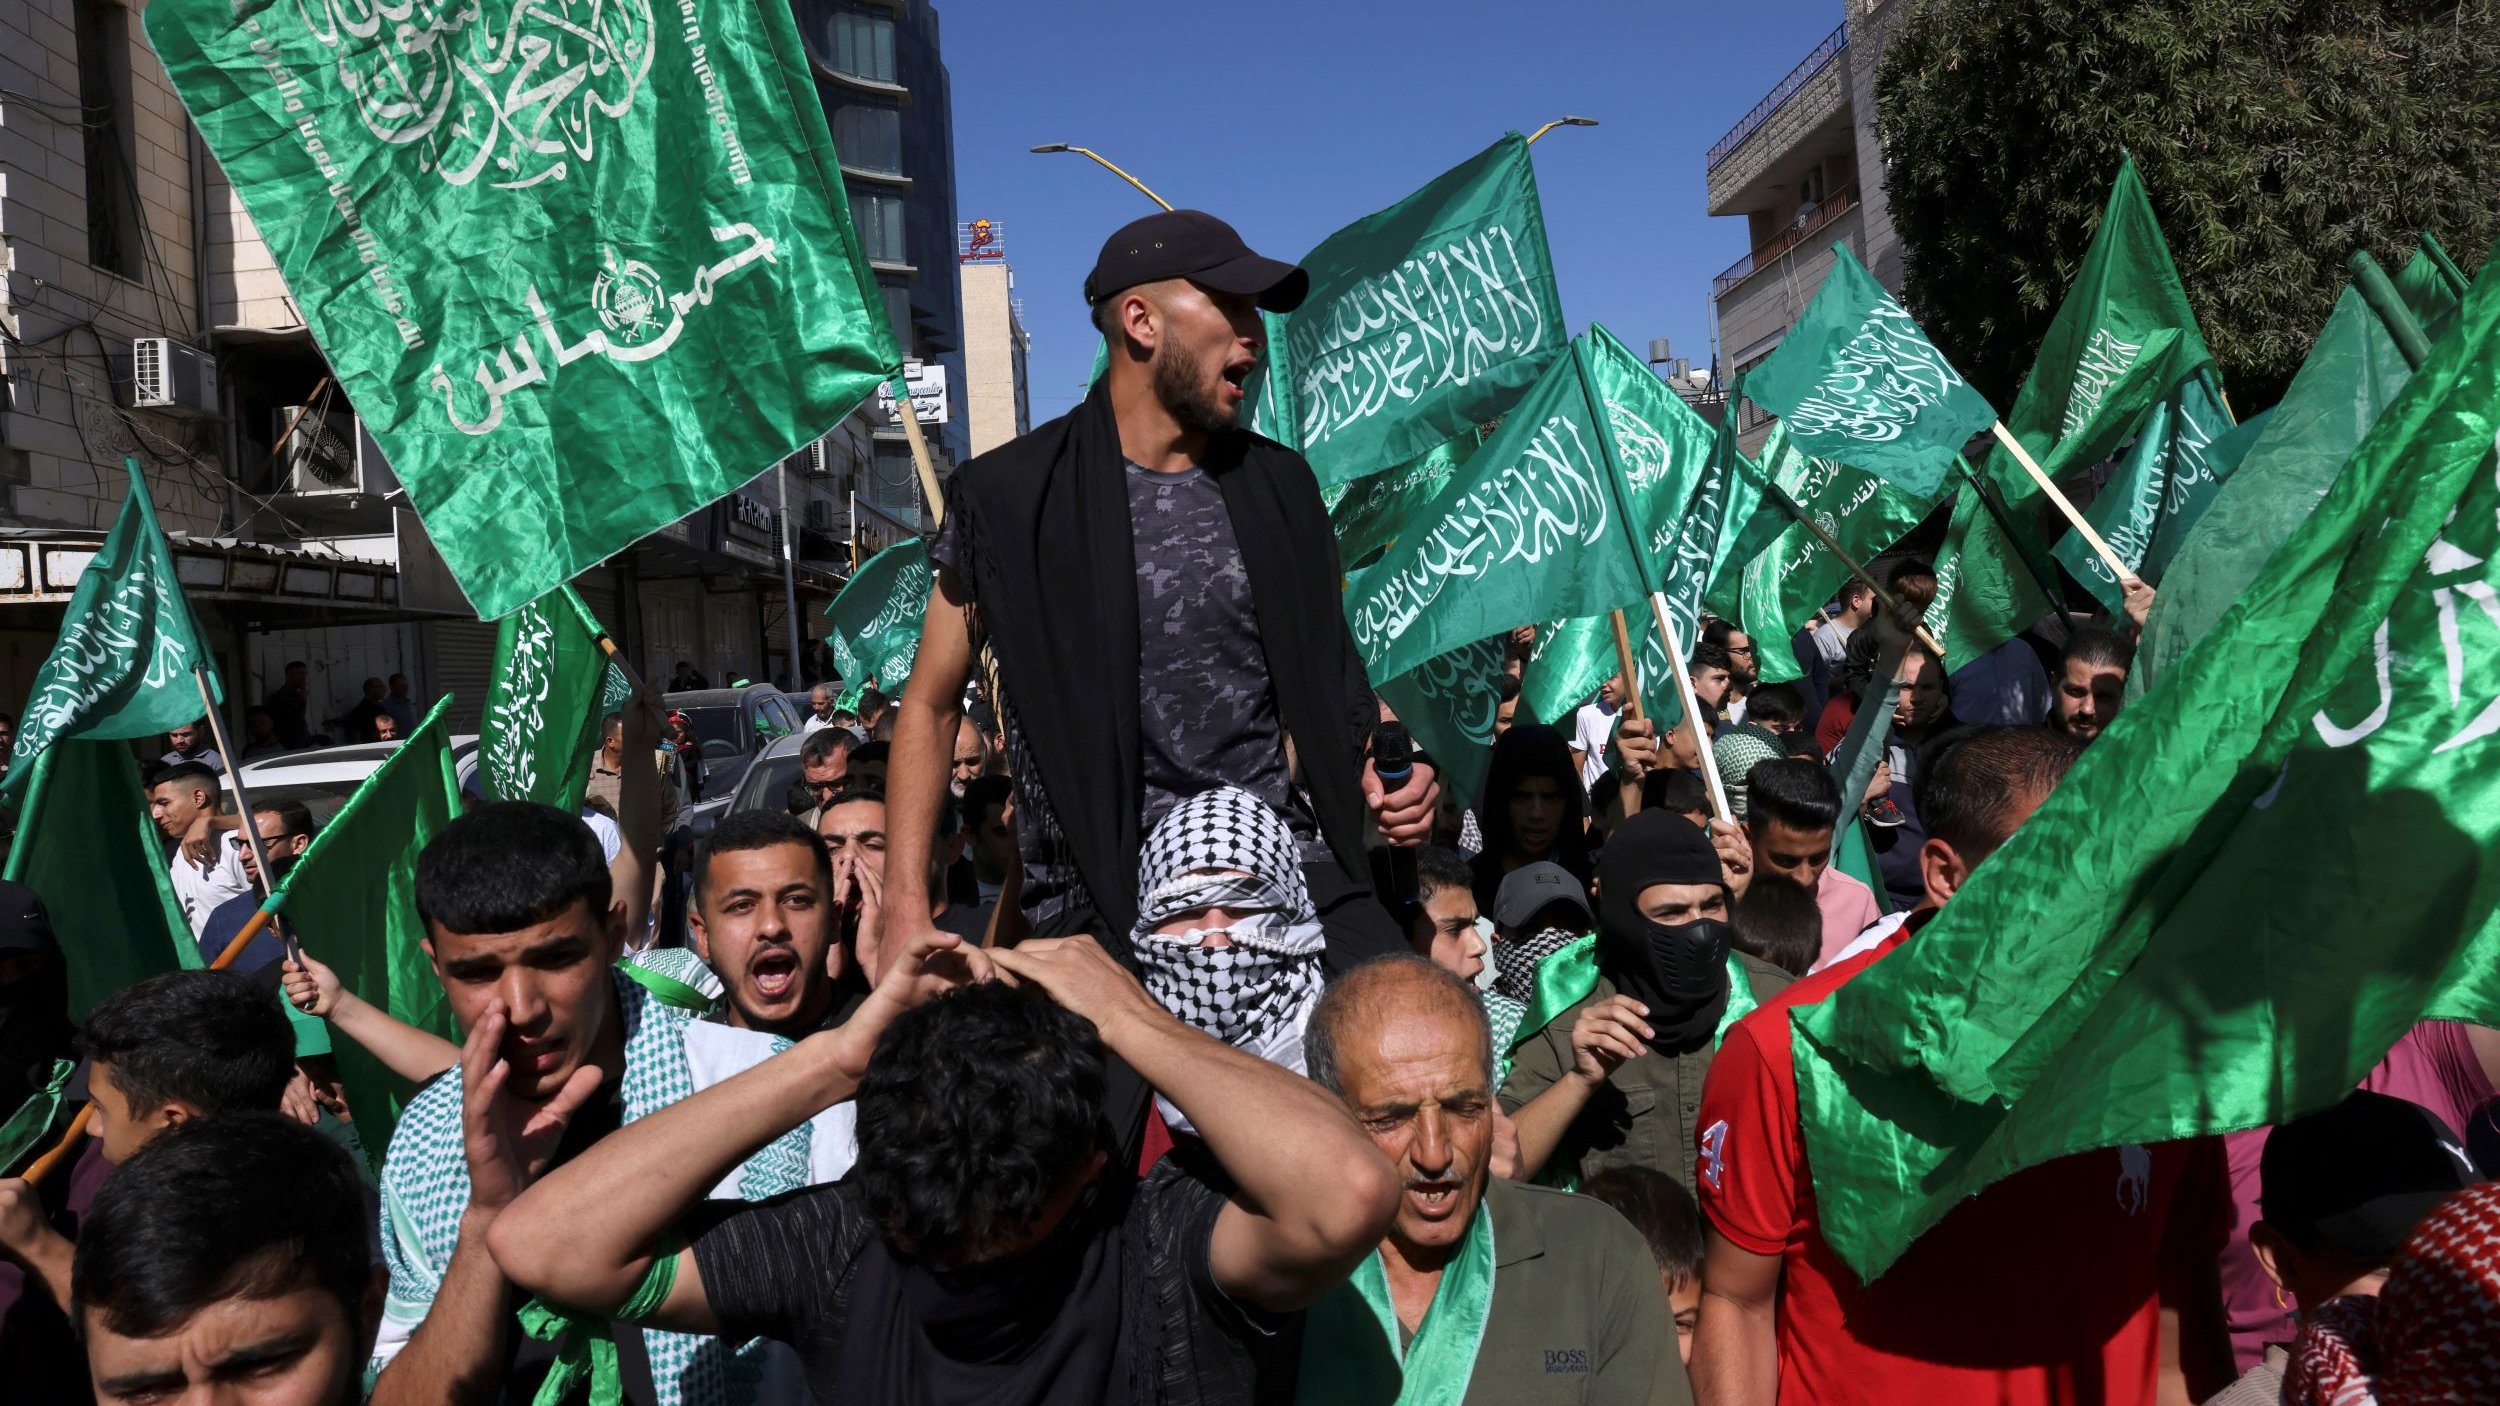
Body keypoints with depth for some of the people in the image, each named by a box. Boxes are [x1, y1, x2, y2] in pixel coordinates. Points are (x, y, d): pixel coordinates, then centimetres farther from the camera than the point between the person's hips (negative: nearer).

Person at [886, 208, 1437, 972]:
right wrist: (907, 910, -4)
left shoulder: (1279, 485, 11)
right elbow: (931, 706, 4)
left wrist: (1384, 769, 1)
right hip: (1104, 904, -3)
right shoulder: (1010, 496, -1)